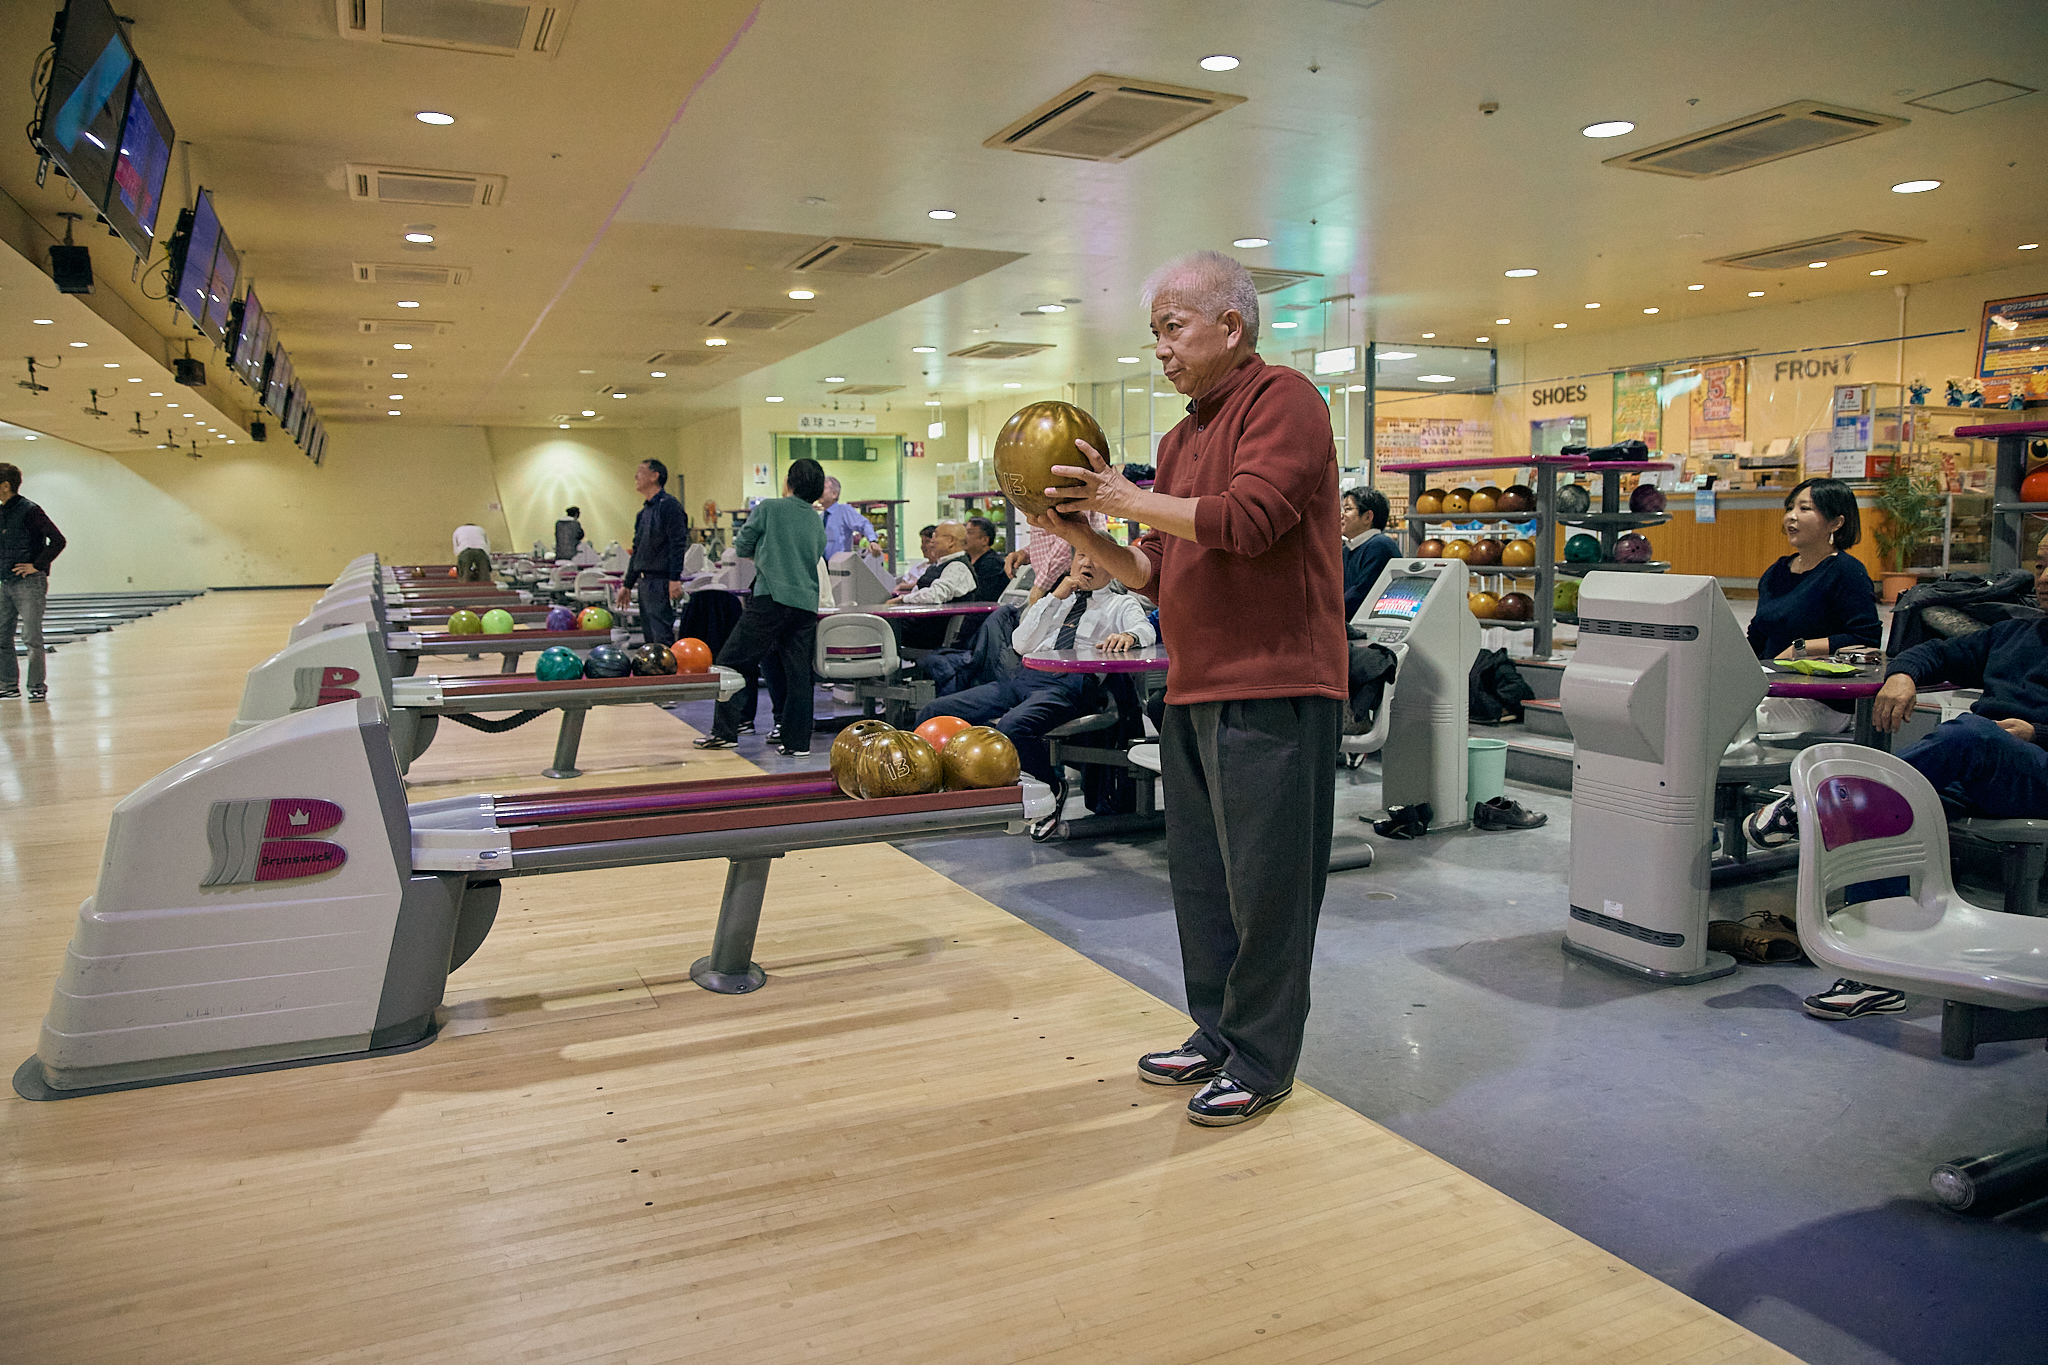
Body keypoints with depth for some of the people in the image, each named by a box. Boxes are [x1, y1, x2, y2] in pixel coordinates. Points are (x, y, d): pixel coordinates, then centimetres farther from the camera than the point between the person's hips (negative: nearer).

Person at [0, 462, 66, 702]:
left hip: (29, 584, -8)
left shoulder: (29, 511, -11)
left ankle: (37, 688, 3)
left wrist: (37, 565, -15)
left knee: (32, 638, -5)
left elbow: (58, 541, -16)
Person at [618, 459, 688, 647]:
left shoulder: (668, 505, -9)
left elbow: (678, 543, -16)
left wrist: (675, 579, -23)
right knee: (650, 636, 10)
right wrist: (627, 585, 24)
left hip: (661, 582, -9)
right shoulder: (645, 511, 19)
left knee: (662, 637, -12)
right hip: (644, 582, 9)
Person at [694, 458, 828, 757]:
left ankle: (725, 730, 3)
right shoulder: (818, 524, 18)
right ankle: (796, 741, 7)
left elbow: (742, 548, 9)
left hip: (772, 598, -5)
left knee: (732, 661, 3)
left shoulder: (769, 508, 2)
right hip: (807, 603, 6)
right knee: (798, 673, 6)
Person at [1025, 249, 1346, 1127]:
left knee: (1264, 884, -1)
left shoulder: (1282, 399, -6)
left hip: (1273, 691, -9)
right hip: (1192, 691, 9)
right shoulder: (1181, 437, 20)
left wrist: (1128, 500, -12)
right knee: (1200, 880, 15)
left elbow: (1247, 520, -21)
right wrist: (1085, 536, 5)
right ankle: (1216, 1037, 28)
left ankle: (1262, 1063, 12)